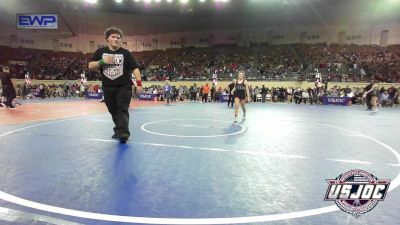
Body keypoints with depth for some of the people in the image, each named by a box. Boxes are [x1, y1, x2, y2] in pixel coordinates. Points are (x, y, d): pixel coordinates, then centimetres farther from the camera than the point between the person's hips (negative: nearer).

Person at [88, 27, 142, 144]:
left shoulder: (125, 53, -1)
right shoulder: (100, 52, 6)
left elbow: (135, 68, -5)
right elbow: (90, 66, 5)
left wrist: (139, 83, -15)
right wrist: (102, 61, -13)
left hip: (124, 87, -3)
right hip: (108, 88, 3)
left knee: (123, 109, -10)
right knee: (113, 111, 12)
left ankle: (123, 133, -11)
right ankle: (119, 130, 30)